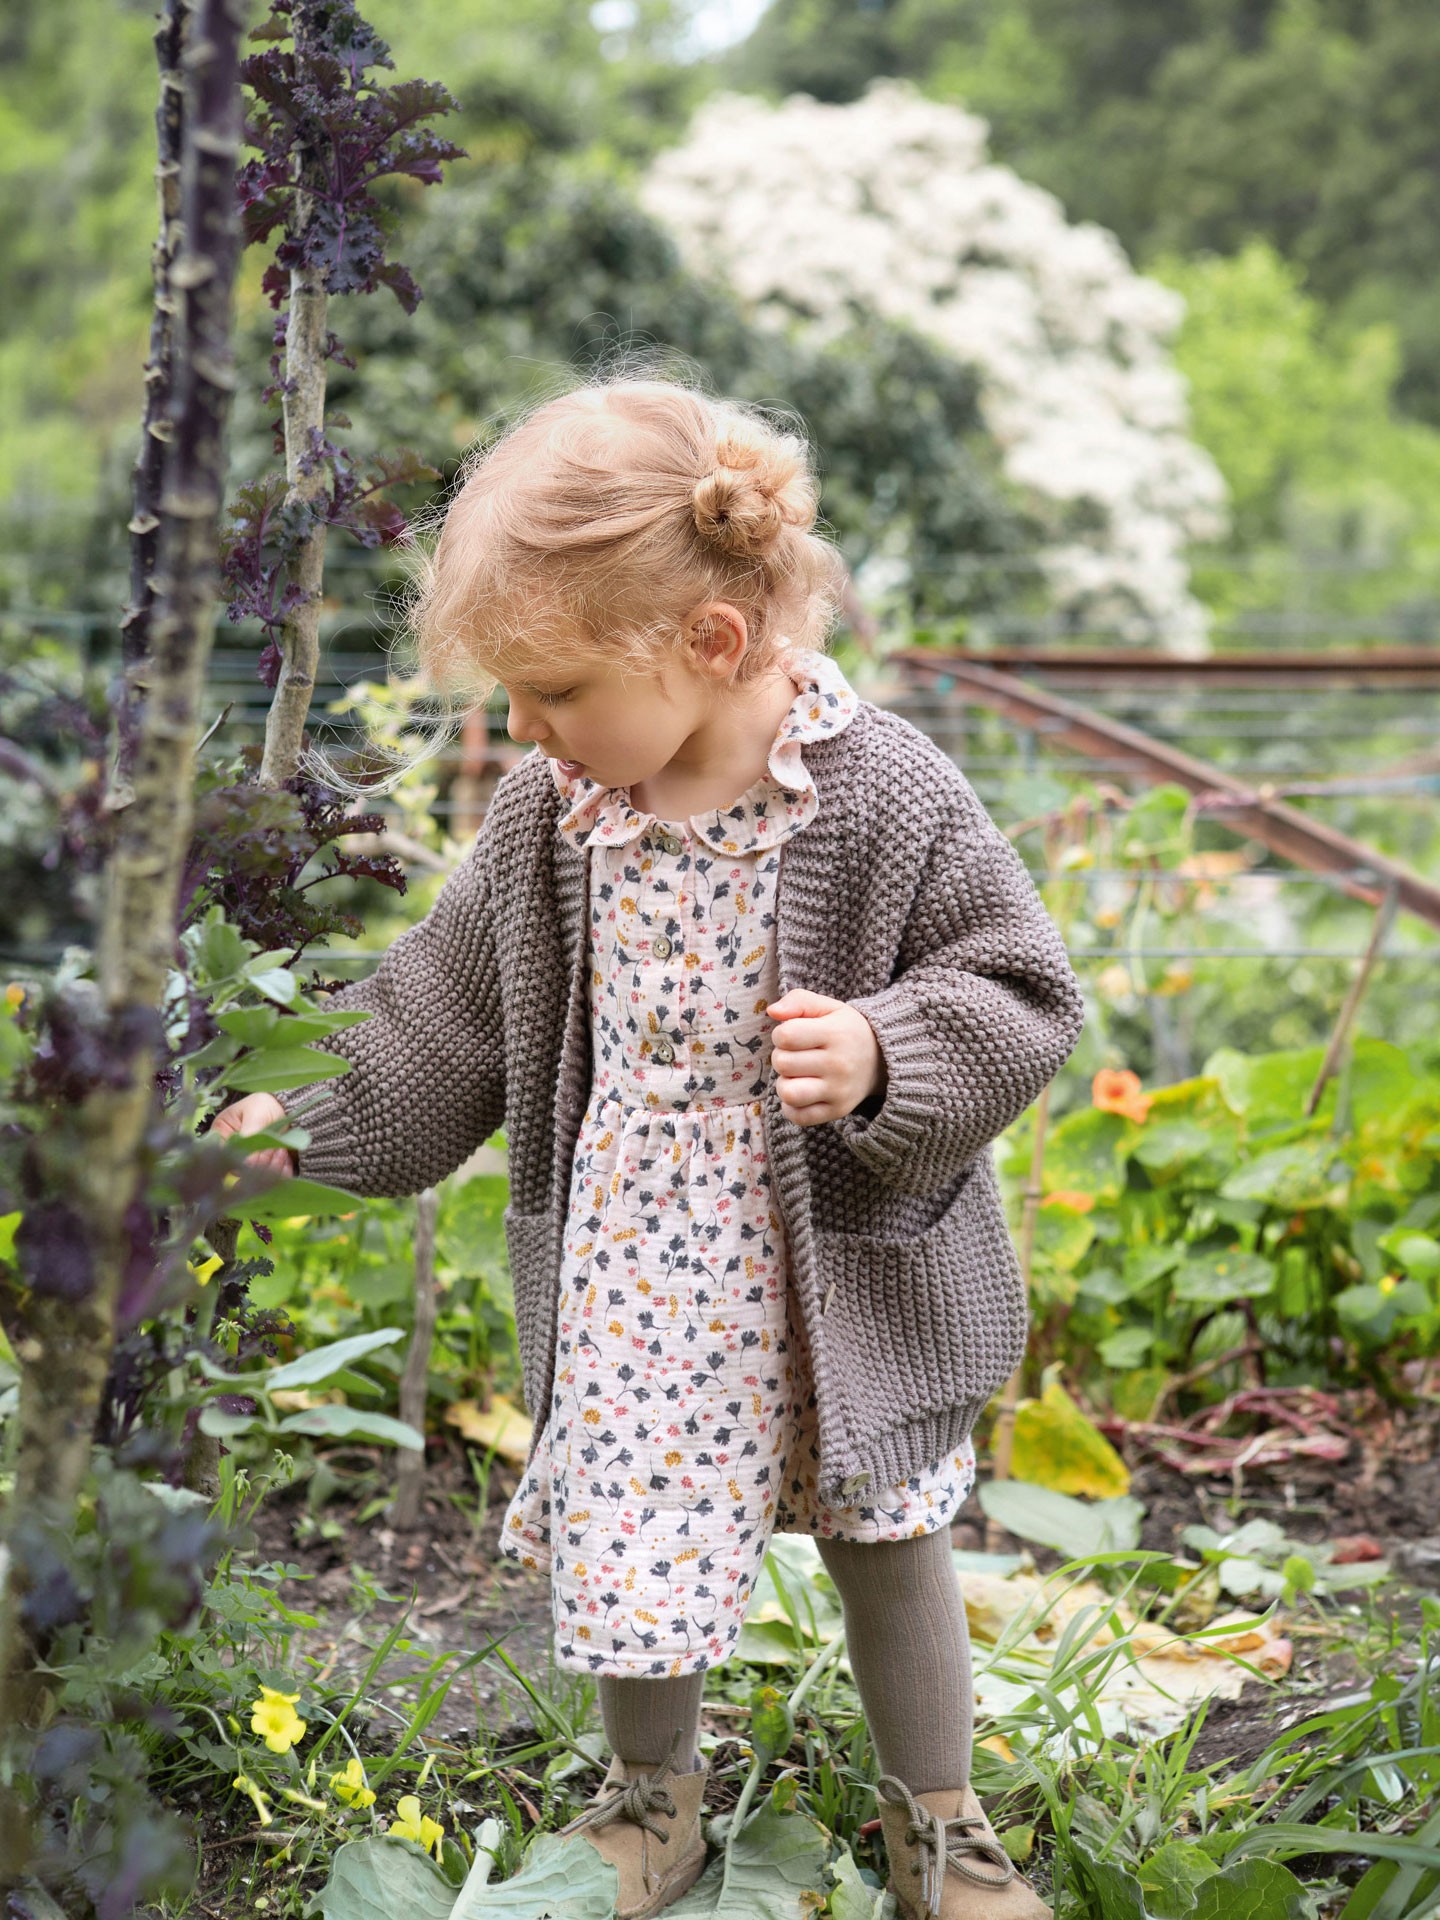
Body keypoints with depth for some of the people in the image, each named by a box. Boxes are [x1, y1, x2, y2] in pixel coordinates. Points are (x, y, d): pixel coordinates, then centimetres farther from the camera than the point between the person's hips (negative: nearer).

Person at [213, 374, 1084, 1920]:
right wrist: (300, 1116, 9)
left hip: (838, 1271, -2)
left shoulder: (885, 799, -20)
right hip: (629, 1258, 3)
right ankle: (653, 1795, 40)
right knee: (626, 1541, 10)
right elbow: (446, 1007, 8)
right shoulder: (547, 813, -6)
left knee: (885, 1544, 15)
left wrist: (880, 1054, -31)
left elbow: (1020, 993, -13)